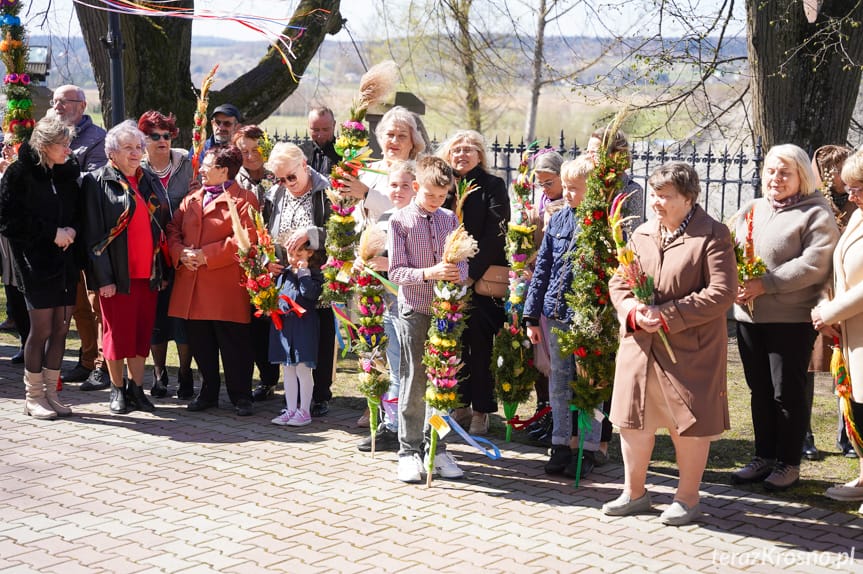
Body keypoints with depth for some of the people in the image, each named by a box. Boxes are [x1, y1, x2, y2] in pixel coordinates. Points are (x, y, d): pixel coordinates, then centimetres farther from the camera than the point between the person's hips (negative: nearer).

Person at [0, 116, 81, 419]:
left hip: (66, 262, 5)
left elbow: (79, 212, 19)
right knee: (41, 330, -3)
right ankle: (33, 397, 10)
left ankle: (50, 392, 17)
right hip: (36, 263, -5)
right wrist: (52, 233, -14)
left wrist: (72, 230, -3)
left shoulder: (67, 172, 10)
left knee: (61, 329, 6)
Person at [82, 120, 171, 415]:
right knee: (117, 332, 3)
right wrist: (103, 276, -14)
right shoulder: (98, 182, -4)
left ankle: (136, 388, 17)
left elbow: (163, 226, 15)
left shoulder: (150, 182, 12)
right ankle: (118, 390, 15)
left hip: (148, 271, 5)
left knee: (142, 331, 8)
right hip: (116, 272, -4)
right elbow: (93, 232, -8)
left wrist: (164, 270, 10)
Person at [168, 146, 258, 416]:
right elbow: (173, 229, 16)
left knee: (233, 343, -2)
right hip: (191, 287, 6)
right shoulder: (191, 200, 18)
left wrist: (206, 255, -16)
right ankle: (208, 392, 23)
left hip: (226, 287, -6)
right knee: (200, 343, 10)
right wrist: (180, 253, -6)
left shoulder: (243, 200, -3)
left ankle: (241, 396, 8)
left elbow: (246, 238, -14)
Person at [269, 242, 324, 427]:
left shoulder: (314, 273, -3)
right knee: (288, 370, 11)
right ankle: (290, 409, 19)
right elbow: (275, 293, 21)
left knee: (303, 369, -2)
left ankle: (304, 411, 7)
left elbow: (311, 293, -20)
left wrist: (304, 272, -16)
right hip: (283, 324, 6)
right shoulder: (284, 272, 12)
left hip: (303, 326, -6)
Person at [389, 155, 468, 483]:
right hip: (415, 310, -4)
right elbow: (396, 272, -8)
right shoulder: (400, 220, -3)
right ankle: (409, 451, 10)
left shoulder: (450, 220, 9)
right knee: (414, 383, 0)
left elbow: (463, 263, 11)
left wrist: (458, 272, -12)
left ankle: (435, 449, 18)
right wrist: (430, 273, -22)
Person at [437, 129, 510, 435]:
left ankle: (481, 410, 2)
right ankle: (461, 404, 15)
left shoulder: (493, 186, 0)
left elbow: (495, 235, -9)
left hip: (482, 279, -4)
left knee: (479, 344, -4)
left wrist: (472, 272, -17)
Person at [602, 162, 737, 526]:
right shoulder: (641, 235, 10)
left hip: (690, 349, -6)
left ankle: (687, 498, 19)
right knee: (633, 419, 12)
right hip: (639, 346, 6)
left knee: (689, 423, 3)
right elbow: (618, 282, 12)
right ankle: (634, 493, 27)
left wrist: (668, 315, -18)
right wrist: (633, 312, -10)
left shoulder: (712, 236, -9)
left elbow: (722, 292, -16)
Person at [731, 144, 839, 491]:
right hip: (748, 316, 6)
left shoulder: (815, 215, -6)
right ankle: (764, 458, 24)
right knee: (760, 391, 13)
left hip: (791, 319, -6)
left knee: (787, 393, 0)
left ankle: (789, 464, 12)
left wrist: (766, 283, -21)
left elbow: (814, 265, -17)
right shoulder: (750, 210, 15)